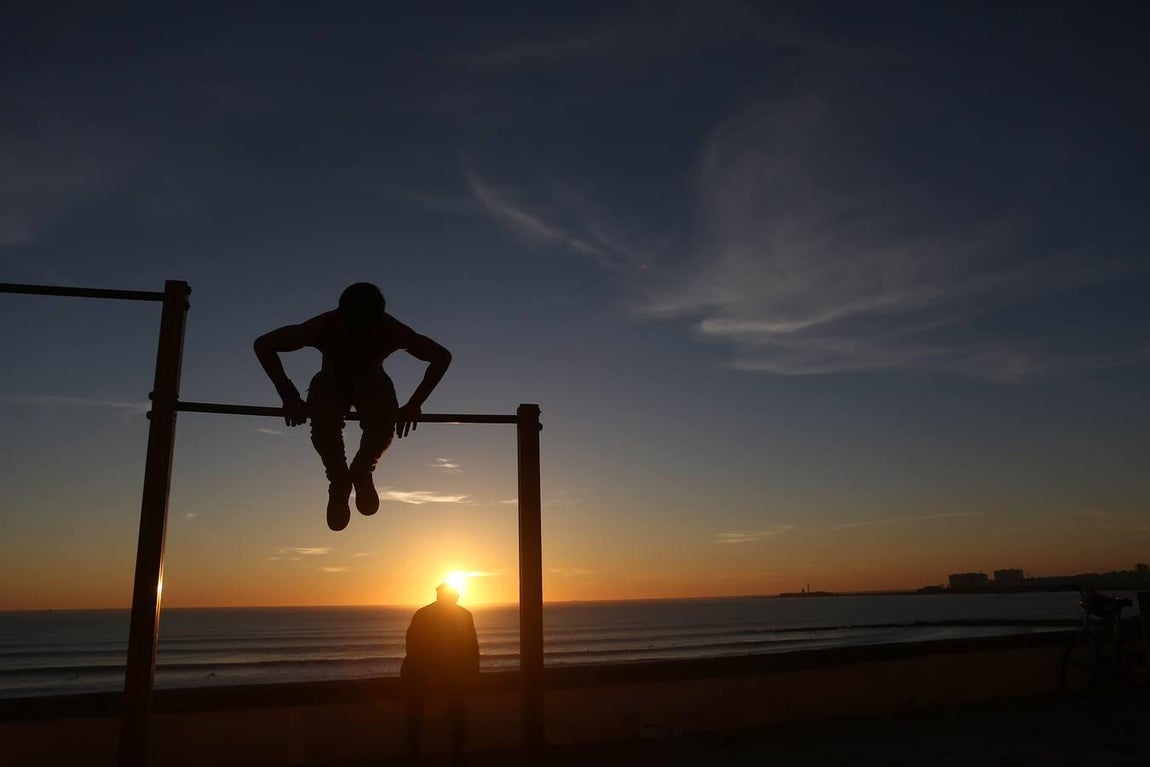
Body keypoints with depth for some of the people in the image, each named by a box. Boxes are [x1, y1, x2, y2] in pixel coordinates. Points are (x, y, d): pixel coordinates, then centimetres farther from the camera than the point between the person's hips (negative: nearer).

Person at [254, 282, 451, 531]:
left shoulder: (392, 332, -30)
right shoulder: (323, 328, -32)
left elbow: (442, 357, -16)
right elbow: (263, 345, -19)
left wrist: (414, 404, -20)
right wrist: (290, 398, -23)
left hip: (373, 385, 1)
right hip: (331, 383, 0)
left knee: (384, 427, -33)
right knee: (324, 426, -35)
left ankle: (362, 471, 0)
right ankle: (339, 481, -6)